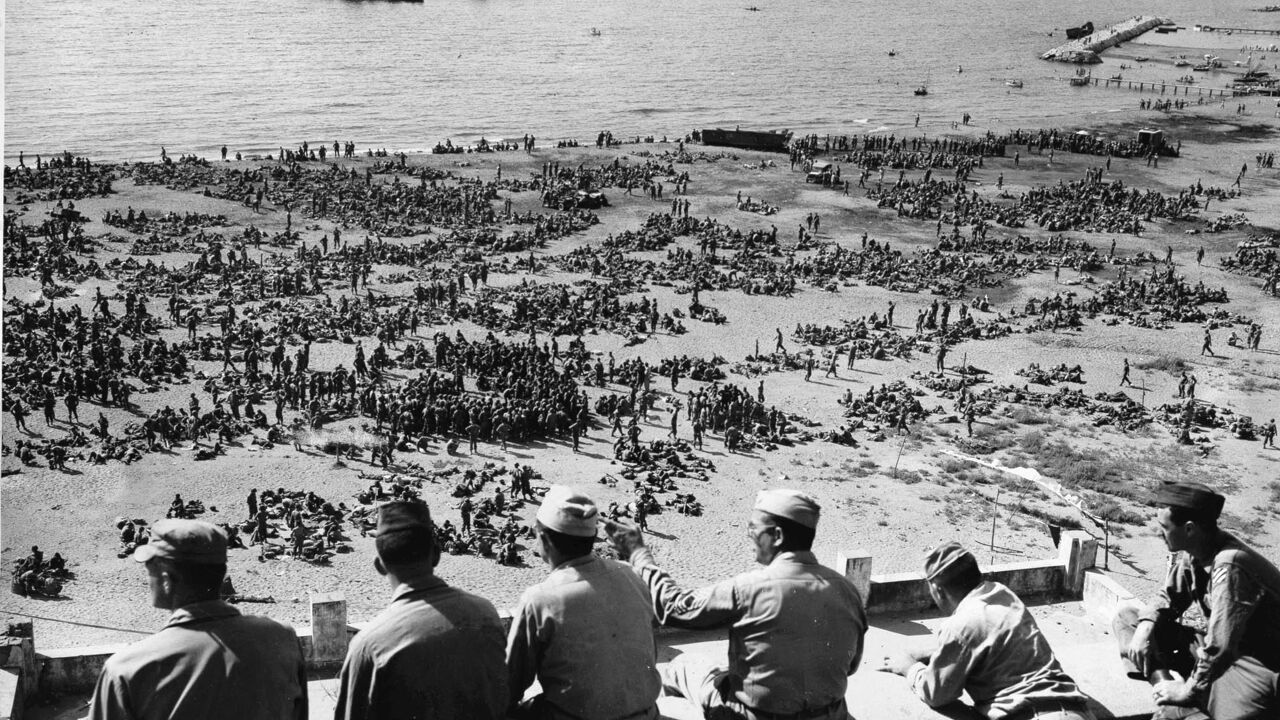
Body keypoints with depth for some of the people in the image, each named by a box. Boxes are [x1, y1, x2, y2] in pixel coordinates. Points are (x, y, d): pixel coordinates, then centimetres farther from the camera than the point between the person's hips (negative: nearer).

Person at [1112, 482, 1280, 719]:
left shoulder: (1229, 567, -29)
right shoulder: (1188, 553, -4)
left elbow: (1219, 648, -30)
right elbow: (1169, 600, 14)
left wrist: (1188, 690, -18)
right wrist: (1146, 625, -6)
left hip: (1261, 665, -9)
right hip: (1215, 646, 9)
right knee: (1128, 614, 3)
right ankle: (1165, 686, -12)